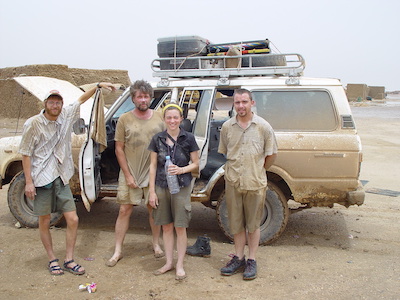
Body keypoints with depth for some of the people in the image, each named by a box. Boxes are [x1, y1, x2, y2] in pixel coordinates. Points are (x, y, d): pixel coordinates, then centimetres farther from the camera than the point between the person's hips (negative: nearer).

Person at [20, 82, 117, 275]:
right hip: (42, 179, -3)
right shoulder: (33, 124, -9)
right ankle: (52, 260, 25)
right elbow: (26, 153, -7)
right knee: (44, 222, 8)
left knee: (73, 220, 0)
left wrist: (98, 86, 6)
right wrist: (28, 182, -10)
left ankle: (69, 260, 15)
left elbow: (81, 99, 16)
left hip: (62, 178, 4)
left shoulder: (66, 116, 2)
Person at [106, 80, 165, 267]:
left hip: (154, 173, 1)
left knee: (154, 209, 11)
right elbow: (119, 149, -2)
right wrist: (128, 175, -7)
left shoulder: (160, 117, 3)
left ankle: (156, 244, 29)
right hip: (130, 173, -1)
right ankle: (117, 251, 13)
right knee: (125, 210, 2)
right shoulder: (124, 120, -2)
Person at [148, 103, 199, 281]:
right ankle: (168, 262, 25)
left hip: (181, 187, -2)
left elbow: (195, 164, 2)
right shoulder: (157, 139, 2)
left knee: (180, 227, 3)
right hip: (161, 187, 2)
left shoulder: (188, 138, -3)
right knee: (166, 227, 11)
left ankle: (180, 265, 17)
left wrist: (182, 169, -18)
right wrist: (152, 191, 0)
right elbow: (153, 166, 4)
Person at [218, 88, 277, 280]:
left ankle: (251, 261, 22)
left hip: (255, 183, -2)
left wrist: (259, 170, 9)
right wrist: (235, 168, 11)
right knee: (236, 223, 12)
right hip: (233, 182, 3)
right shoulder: (227, 127, 1)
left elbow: (271, 154, 3)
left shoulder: (263, 126, -5)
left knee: (253, 224, 9)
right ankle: (238, 259, 27)